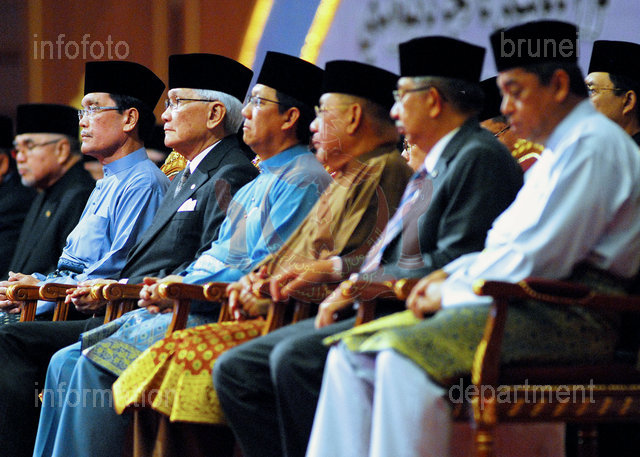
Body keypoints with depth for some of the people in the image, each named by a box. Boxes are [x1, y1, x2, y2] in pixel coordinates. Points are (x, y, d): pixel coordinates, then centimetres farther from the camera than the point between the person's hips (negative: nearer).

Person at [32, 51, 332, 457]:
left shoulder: (302, 180, -8)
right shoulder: (260, 181, 24)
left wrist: (184, 287, -15)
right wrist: (164, 286, 7)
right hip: (191, 303, 10)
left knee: (97, 364, -23)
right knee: (66, 362, -2)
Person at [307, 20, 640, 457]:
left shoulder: (595, 146, -8)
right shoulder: (555, 153, 26)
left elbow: (540, 257, -16)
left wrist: (452, 292, -6)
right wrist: (448, 275, 8)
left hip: (569, 317, -10)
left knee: (405, 357, -31)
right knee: (353, 354, -3)